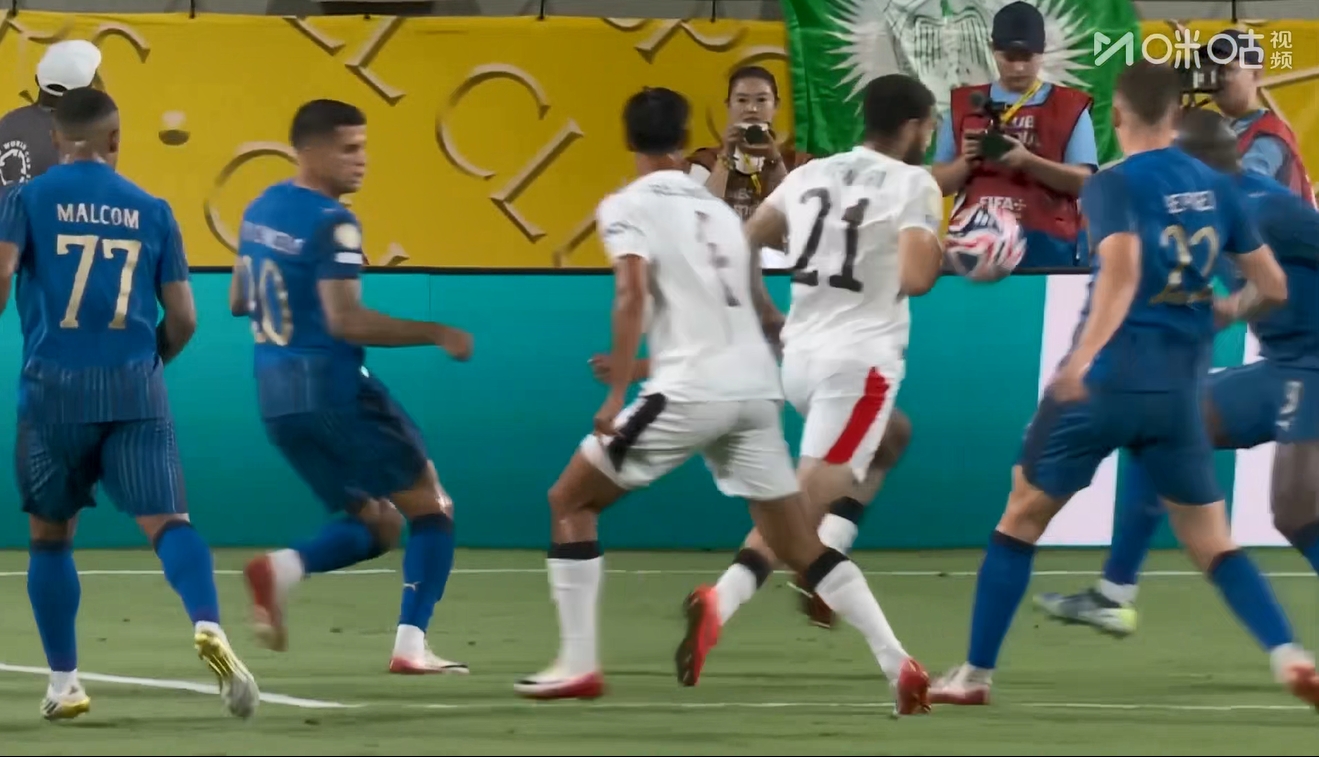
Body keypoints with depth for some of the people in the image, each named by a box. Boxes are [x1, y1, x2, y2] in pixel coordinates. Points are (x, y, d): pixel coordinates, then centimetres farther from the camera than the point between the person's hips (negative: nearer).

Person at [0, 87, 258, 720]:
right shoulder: (151, 211, 11)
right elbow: (183, 318, 11)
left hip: (54, 388, -1)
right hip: (135, 389, 1)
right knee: (166, 520, -8)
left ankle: (64, 683, 16)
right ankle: (208, 627, -35)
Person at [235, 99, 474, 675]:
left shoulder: (259, 210, 12)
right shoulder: (331, 223, -15)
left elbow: (239, 302, 22)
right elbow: (345, 321, -23)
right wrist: (436, 334, -18)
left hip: (276, 398, 8)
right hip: (333, 388, -8)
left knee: (375, 524, 16)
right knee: (431, 508, 5)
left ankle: (281, 568, -12)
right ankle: (411, 645, -6)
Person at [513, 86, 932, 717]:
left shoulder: (627, 207, 1)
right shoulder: (716, 209, 20)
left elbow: (632, 294, -15)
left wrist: (618, 392, -16)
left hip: (691, 389, -6)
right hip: (754, 385, 6)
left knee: (570, 503, 10)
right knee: (799, 544, 11)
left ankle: (577, 665, 3)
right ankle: (898, 664, -1)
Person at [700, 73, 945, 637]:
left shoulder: (811, 173, 11)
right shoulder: (912, 184, -7)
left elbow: (740, 246, 13)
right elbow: (915, 279, -18)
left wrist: (766, 315, 23)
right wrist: (940, 252, 3)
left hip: (800, 355, 7)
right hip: (860, 360, -7)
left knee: (889, 438, 32)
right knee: (806, 500, -10)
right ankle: (721, 601, -30)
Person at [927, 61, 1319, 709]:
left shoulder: (1114, 184, -7)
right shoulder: (1217, 187, 8)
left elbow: (1122, 269, -25)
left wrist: (1083, 357, -35)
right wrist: (1223, 311, 32)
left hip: (1104, 382, -4)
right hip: (1178, 393, 4)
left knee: (1021, 520, 13)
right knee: (1213, 545, 10)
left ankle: (975, 674, 15)